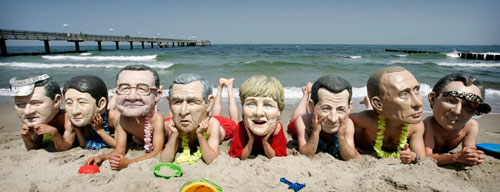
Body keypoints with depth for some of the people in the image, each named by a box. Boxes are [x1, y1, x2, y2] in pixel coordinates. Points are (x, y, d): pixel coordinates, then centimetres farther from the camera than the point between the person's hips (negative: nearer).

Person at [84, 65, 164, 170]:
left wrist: (128, 163, -52)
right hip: (140, 142, 4)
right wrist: (101, 157, -40)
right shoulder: (121, 120, -30)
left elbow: (157, 152, -41)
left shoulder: (157, 119, -45)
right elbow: (120, 150, -20)